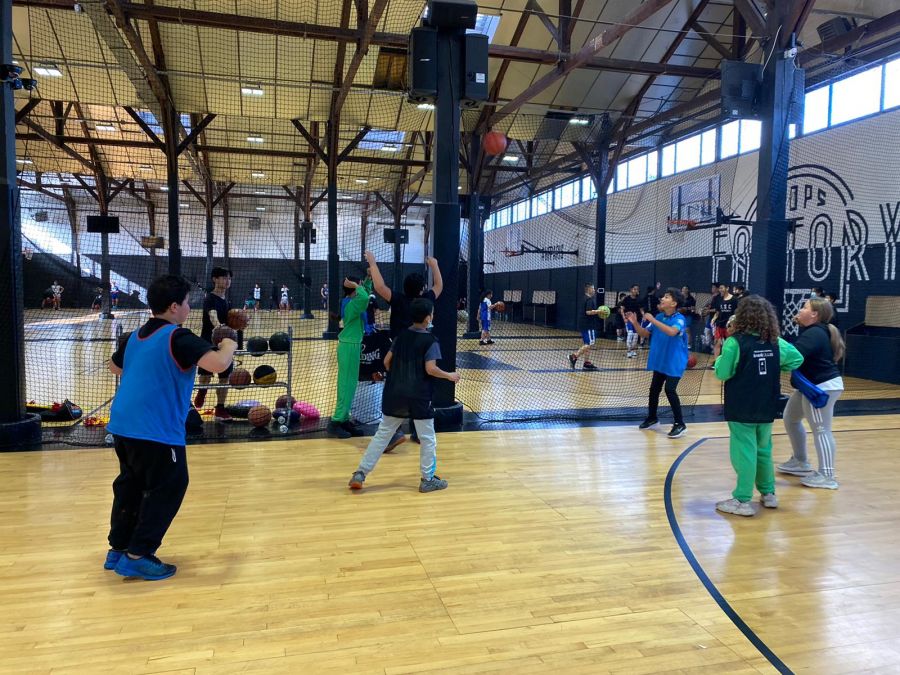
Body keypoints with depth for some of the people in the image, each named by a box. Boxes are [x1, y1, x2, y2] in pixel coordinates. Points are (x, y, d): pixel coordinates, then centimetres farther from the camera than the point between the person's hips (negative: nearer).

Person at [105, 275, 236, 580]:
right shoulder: (179, 338, -14)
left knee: (130, 485, 20)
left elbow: (115, 366, 30)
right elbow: (218, 363, -27)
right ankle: (137, 556, 7)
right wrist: (229, 346, -6)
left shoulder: (134, 336, 12)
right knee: (168, 489, 4)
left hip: (123, 425, 9)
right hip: (156, 430, -9)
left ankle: (118, 549, 30)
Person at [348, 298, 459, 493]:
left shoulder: (401, 336, 8)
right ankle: (428, 479, 16)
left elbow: (387, 361, 9)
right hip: (419, 397, -5)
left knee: (382, 434, 11)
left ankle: (360, 474, 10)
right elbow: (430, 369, -17)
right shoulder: (430, 341, -9)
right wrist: (449, 376, -3)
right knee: (427, 438, 10)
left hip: (395, 395, 5)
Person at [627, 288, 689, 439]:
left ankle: (680, 424, -3)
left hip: (674, 362, -7)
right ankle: (652, 418, 32)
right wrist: (635, 323, -9)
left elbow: (672, 332, -39)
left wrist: (652, 320, -34)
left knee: (670, 390, -16)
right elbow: (644, 333, 8)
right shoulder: (659, 317, 2)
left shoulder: (679, 318, -18)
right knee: (654, 389, 13)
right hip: (659, 361, 7)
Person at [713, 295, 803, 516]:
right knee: (763, 450, 20)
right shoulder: (775, 342, 2)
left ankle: (742, 501, 4)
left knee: (744, 452, 0)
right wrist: (774, 369, 16)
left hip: (742, 409, -6)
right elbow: (797, 359, 15)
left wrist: (719, 359, 4)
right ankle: (768, 494, 30)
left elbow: (722, 373, -14)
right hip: (766, 408, 6)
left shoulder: (735, 342, -16)